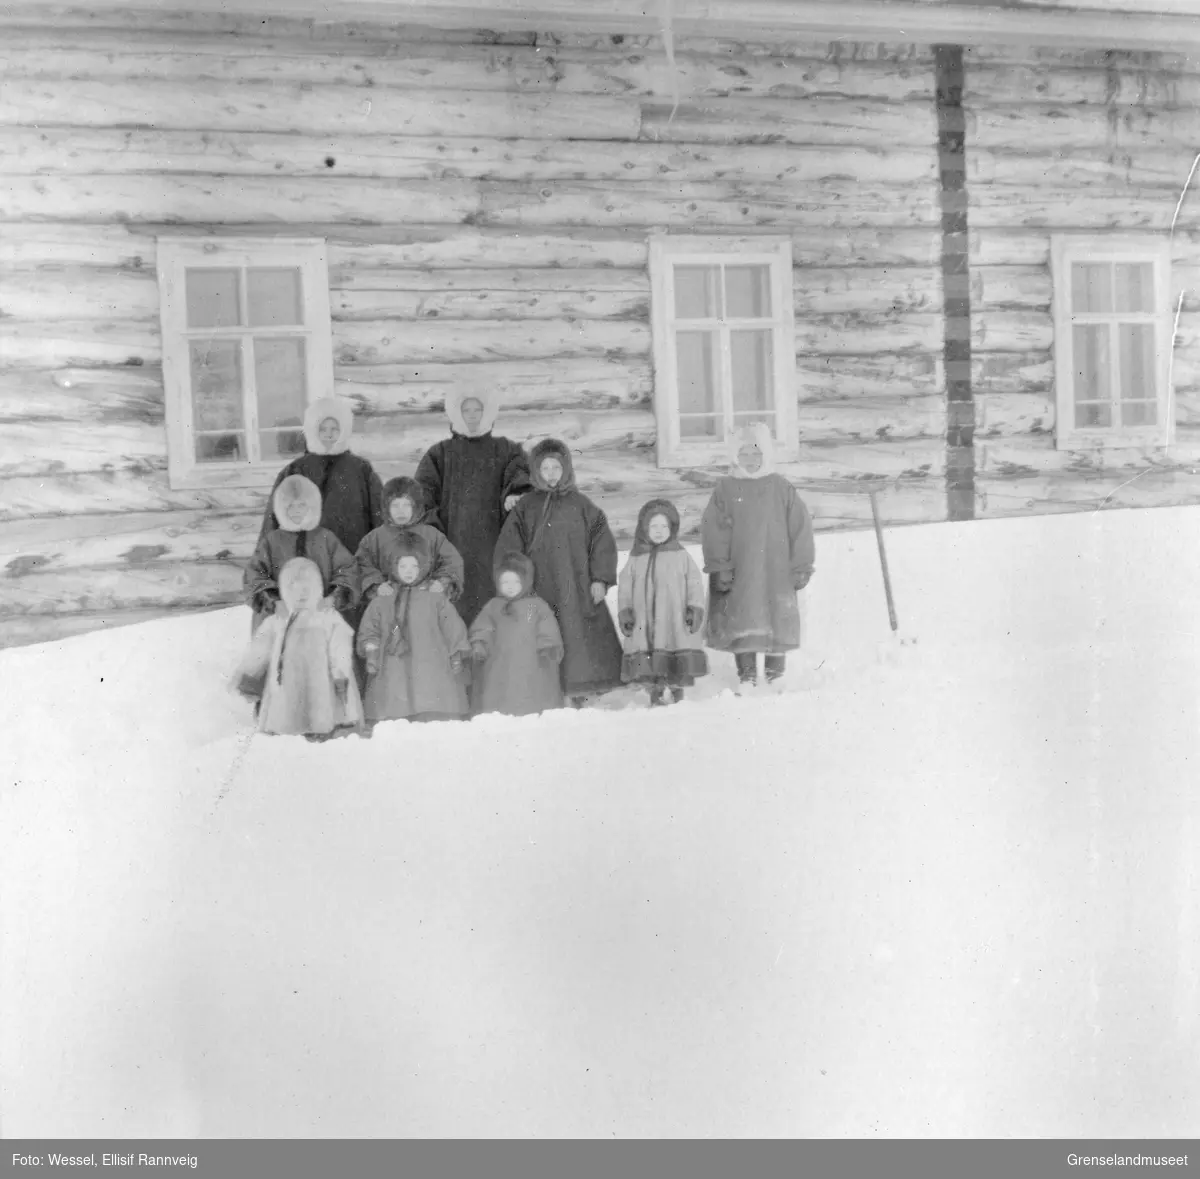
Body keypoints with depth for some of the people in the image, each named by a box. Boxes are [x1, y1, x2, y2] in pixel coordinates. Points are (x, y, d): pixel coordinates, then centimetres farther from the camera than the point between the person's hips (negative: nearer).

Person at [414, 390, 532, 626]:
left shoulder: (506, 450, 17)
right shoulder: (440, 453, 17)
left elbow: (521, 472, -2)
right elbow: (423, 490, 3)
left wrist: (514, 493, -25)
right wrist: (427, 521, -16)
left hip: (492, 542, 0)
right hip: (452, 542, 0)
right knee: (455, 605, -7)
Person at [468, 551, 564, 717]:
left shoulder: (537, 606, 7)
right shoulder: (493, 607, 13)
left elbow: (549, 632, 4)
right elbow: (481, 629, 10)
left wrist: (547, 649, -9)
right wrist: (478, 644, -7)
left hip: (532, 671, -1)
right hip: (499, 671, 2)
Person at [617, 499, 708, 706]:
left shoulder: (680, 555, 3)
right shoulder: (636, 559, 7)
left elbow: (694, 583, 3)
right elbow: (625, 586, 9)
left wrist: (695, 608, -5)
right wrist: (624, 612, 2)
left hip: (676, 622, -1)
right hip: (645, 623, 1)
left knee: (679, 666, 0)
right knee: (650, 665, 3)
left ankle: (675, 690, 12)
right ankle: (657, 693, 13)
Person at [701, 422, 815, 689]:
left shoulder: (781, 488, 3)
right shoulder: (725, 489, 1)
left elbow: (800, 527, 4)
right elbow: (714, 530, -3)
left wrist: (801, 567, 1)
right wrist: (719, 568, -9)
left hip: (776, 570, 1)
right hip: (739, 571, -1)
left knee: (778, 617, 4)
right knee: (742, 618, -1)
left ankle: (775, 667, 18)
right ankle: (746, 669, 9)